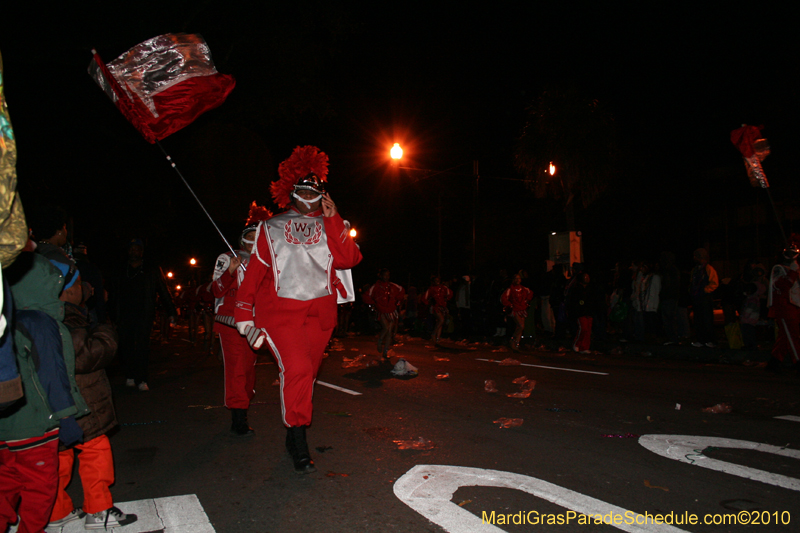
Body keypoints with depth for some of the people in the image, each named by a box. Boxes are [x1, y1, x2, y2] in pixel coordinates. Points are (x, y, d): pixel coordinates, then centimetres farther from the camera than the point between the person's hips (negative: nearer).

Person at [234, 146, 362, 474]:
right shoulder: (272, 229, 11)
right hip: (280, 310, -2)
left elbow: (348, 259, -6)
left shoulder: (331, 227, 12)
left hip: (319, 313, 2)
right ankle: (299, 446, -10)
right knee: (296, 369, -19)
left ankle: (293, 435, 26)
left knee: (306, 373, 8)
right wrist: (244, 313, 1)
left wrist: (332, 220, -7)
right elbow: (254, 271, 8)